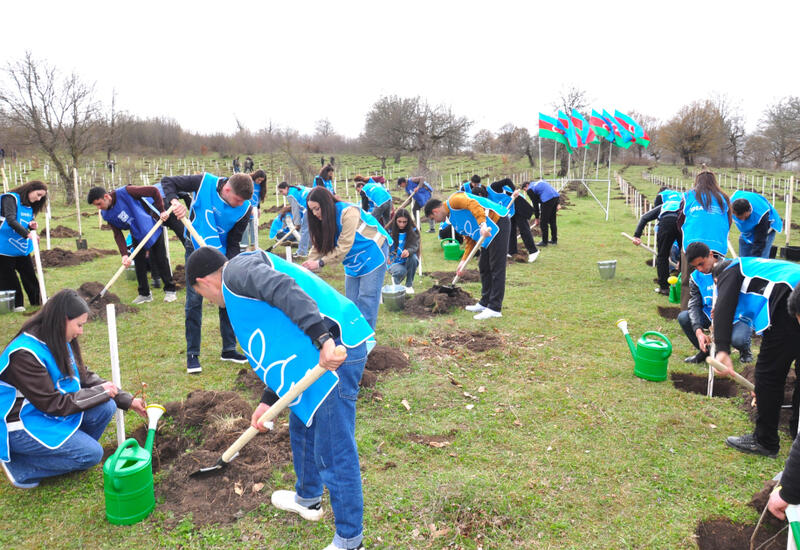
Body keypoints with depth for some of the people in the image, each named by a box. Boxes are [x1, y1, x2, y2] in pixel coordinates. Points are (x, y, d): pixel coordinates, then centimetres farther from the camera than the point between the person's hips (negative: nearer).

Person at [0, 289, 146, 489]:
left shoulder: (61, 342, -2)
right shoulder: (24, 354, -28)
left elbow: (85, 378, 6)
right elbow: (53, 404, -25)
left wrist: (128, 401, 0)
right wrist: (100, 392, -16)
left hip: (51, 413, 8)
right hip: (21, 425, -8)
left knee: (106, 407, -11)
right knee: (92, 455, -16)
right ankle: (18, 465, -2)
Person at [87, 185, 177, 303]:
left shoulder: (125, 192, -26)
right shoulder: (106, 214, -7)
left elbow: (154, 191, -21)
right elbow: (118, 235, -8)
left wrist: (161, 211, -22)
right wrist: (124, 254, -20)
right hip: (136, 236, 5)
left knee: (160, 261, 0)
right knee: (139, 264, 4)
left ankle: (170, 290, 13)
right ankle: (144, 294, 18)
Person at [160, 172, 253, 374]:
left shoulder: (244, 208, -17)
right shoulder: (205, 183, -22)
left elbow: (233, 243, -10)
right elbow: (168, 182, -11)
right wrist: (174, 201, -30)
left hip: (221, 254, 2)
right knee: (194, 300, -3)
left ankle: (229, 349, 20)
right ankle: (192, 354, 7)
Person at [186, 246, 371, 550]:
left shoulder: (238, 269, -3)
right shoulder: (245, 286, 27)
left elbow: (285, 290, -23)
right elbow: (281, 346, 28)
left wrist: (322, 338, -32)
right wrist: (268, 401, 28)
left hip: (335, 351, -11)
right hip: (318, 353, 11)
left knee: (333, 451, -1)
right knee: (301, 426, 28)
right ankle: (308, 499, 50)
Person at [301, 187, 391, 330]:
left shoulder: (348, 212, -27)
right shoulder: (323, 219, -1)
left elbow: (344, 246, -29)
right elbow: (318, 246, -5)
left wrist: (320, 263, -30)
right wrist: (307, 269, -18)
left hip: (373, 253, -8)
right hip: (354, 259, 8)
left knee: (366, 297, -12)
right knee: (351, 299, 5)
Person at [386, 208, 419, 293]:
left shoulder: (413, 231, -4)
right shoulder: (389, 231, -6)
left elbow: (415, 246, -18)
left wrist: (409, 251, -43)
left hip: (408, 261, 2)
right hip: (394, 262, -2)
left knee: (413, 257, -33)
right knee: (401, 271, -36)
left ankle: (409, 285, -11)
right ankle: (396, 281, 6)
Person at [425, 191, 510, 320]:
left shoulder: (453, 200, -9)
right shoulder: (453, 218, 19)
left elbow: (474, 205, -27)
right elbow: (470, 239, 18)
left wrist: (482, 224, -38)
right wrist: (464, 261, 12)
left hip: (499, 224, -10)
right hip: (489, 232, 10)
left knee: (496, 268, -7)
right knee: (484, 267, 15)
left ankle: (495, 309, -5)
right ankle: (485, 303, 26)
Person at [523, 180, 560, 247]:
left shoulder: (530, 189, 7)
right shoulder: (540, 181, 28)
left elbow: (535, 204, 4)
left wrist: (537, 218, 10)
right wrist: (557, 204, 16)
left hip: (548, 199, -8)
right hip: (556, 196, 8)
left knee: (543, 222, 2)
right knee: (552, 220, 18)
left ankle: (544, 242, 6)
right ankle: (554, 240, 24)